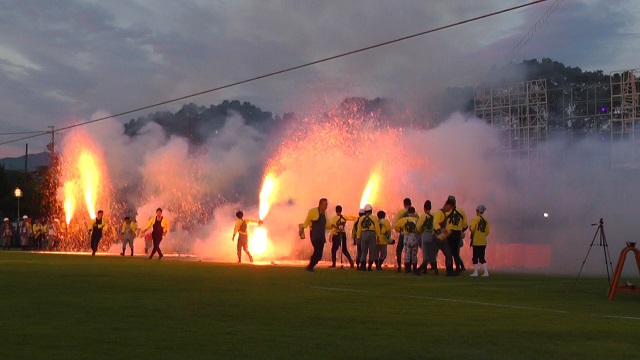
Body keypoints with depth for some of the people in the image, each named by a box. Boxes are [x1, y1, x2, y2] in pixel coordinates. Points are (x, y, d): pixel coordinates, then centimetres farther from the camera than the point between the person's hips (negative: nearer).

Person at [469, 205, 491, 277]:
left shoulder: (476, 218, -9)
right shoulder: (485, 220, 9)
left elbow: (472, 229, -14)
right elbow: (488, 231, 8)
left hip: (476, 242, -6)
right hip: (483, 242, 6)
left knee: (475, 257, 0)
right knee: (482, 258, 11)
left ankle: (475, 272, -1)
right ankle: (486, 272, 3)